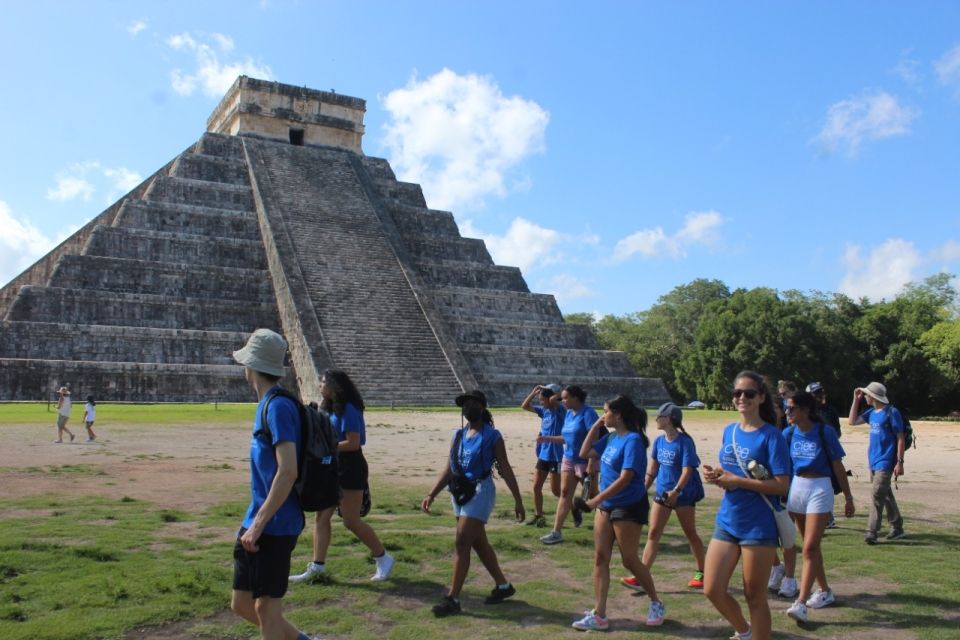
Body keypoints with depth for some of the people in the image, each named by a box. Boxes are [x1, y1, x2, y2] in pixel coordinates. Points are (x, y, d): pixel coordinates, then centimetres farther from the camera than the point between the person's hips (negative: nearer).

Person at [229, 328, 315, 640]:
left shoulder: (278, 406, -17)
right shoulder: (267, 404, 11)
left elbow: (288, 471, -24)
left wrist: (258, 524, -23)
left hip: (273, 527, -9)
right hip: (259, 524, 9)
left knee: (266, 609, 1)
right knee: (242, 604, 16)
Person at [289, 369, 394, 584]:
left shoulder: (349, 410, -16)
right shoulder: (330, 409, 14)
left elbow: (353, 443, -21)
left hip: (350, 469, -9)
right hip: (332, 468, 9)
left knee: (351, 521, -3)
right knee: (321, 517, 5)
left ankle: (383, 558, 12)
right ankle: (317, 567, 10)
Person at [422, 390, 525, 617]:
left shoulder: (492, 436, -7)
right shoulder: (459, 435, 11)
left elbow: (505, 470, -5)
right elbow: (449, 469, 10)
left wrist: (518, 500, -6)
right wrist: (432, 494, 3)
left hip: (480, 491, -7)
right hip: (460, 492, 7)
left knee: (461, 543, -10)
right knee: (478, 543, 15)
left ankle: (453, 599, -3)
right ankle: (503, 586, 31)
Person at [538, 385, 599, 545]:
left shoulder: (587, 413, -17)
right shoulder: (568, 414, 8)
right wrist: (547, 438, 8)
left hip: (584, 461, -7)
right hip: (568, 459, 7)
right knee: (565, 493, 6)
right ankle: (556, 532, 11)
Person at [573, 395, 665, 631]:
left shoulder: (633, 440, -20)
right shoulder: (611, 437, 5)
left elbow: (624, 479, -26)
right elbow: (584, 453, 12)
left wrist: (596, 499, -25)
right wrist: (595, 427, 3)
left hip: (629, 507, -8)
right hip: (606, 505, 8)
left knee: (629, 560, 5)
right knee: (600, 558, 5)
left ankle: (656, 603, 28)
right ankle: (599, 615, 11)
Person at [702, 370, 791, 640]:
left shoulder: (771, 436, -10)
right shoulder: (729, 431, 9)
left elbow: (781, 486, -17)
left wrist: (735, 480, -21)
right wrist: (716, 475, -3)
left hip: (758, 527, -6)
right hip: (727, 521, 6)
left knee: (755, 597, 5)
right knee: (712, 590, 6)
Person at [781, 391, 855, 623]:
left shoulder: (825, 432, -10)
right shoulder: (789, 434, 1)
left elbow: (838, 467, -4)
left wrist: (849, 498, -1)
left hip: (820, 489, -5)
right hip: (796, 488, 5)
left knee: (810, 547, -10)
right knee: (811, 545, 16)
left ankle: (801, 603, -11)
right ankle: (825, 591, 33)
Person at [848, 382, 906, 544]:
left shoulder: (892, 412, -12)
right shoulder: (872, 412, 10)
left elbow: (900, 438, -11)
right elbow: (852, 421, 15)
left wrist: (899, 462, -15)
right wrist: (856, 400, 9)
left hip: (885, 462, -8)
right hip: (874, 462, 8)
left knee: (877, 494, -12)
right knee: (886, 494, 15)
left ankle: (872, 532, -12)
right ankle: (897, 528, 27)